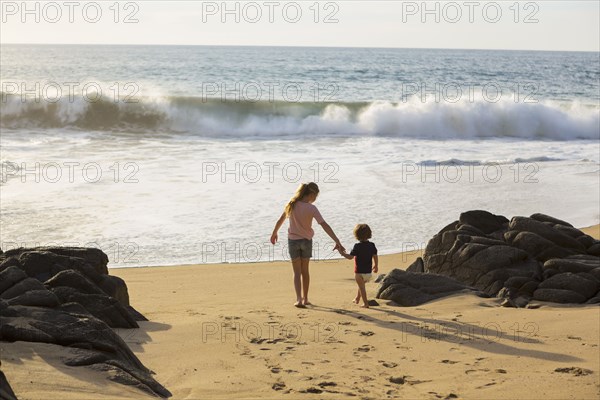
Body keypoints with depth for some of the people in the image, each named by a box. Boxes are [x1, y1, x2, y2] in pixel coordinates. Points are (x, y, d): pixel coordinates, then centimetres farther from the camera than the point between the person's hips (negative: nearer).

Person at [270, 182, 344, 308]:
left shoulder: (292, 205, -7)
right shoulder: (311, 208, -16)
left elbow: (281, 220, 5)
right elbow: (324, 225, -21)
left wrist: (274, 233, 22)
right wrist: (337, 241, -23)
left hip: (293, 241, 1)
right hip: (306, 241, -1)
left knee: (297, 272, 4)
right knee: (304, 270, 15)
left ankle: (299, 299, -12)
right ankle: (305, 299, 23)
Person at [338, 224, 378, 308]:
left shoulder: (357, 246, -16)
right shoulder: (372, 245, -1)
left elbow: (350, 257, -16)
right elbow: (375, 256, 5)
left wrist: (342, 253, 0)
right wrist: (376, 266, 20)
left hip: (359, 272, -6)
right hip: (368, 272, 6)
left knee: (361, 287, 5)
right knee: (361, 285, 27)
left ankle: (365, 303, 4)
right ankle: (357, 298, 40)